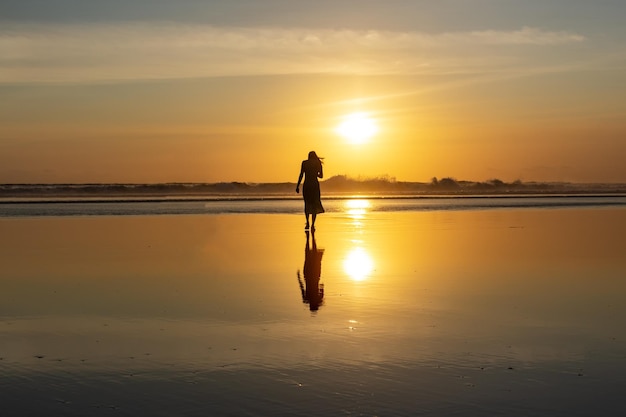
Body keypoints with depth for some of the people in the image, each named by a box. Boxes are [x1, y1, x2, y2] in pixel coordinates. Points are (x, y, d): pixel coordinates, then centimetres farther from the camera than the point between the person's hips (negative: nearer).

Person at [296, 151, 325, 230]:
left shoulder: (304, 163, 1)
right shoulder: (318, 163, 3)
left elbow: (301, 175, -3)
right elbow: (321, 176, 7)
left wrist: (298, 186, 0)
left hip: (306, 185, 0)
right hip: (315, 185, 0)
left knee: (307, 203, 13)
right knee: (315, 204, 5)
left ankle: (307, 223, 1)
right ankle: (313, 224, -3)